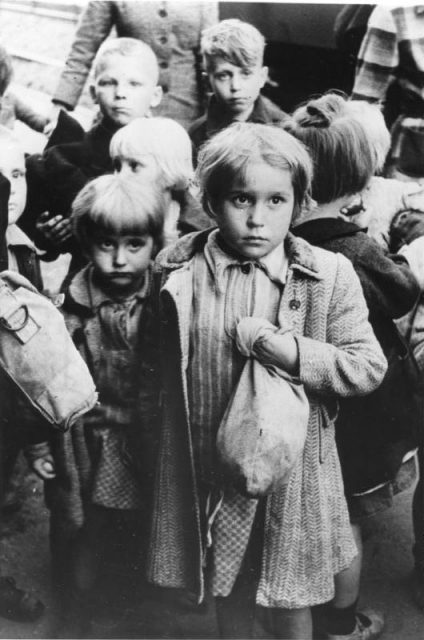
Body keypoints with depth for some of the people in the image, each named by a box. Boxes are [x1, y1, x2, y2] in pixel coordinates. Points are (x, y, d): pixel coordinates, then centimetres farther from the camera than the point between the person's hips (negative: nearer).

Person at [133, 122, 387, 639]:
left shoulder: (330, 276, -12)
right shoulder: (178, 271, -8)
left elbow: (369, 366, -9)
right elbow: (156, 369, 3)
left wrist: (293, 350, -24)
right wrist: (147, 446, 11)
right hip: (206, 465, 2)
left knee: (290, 598, 17)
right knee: (226, 586, 23)